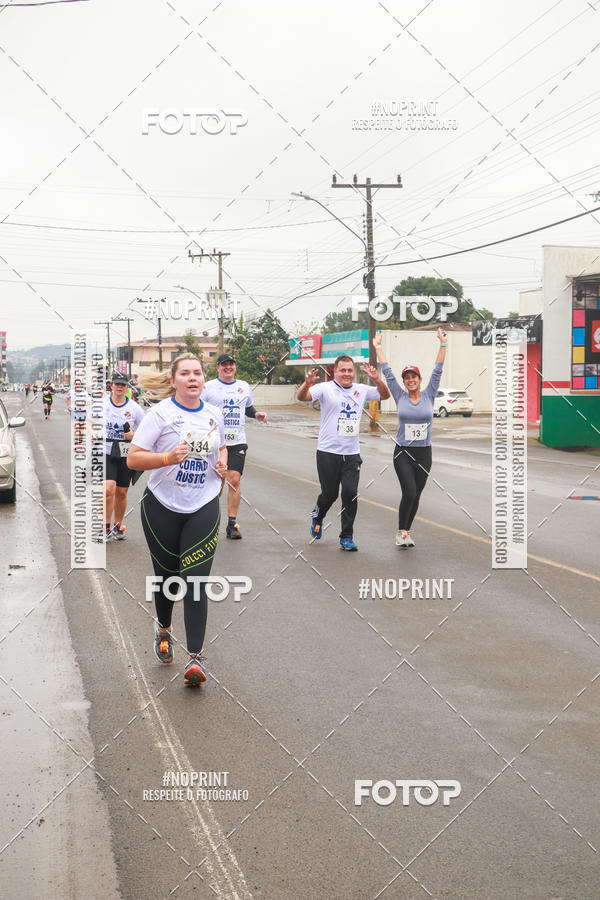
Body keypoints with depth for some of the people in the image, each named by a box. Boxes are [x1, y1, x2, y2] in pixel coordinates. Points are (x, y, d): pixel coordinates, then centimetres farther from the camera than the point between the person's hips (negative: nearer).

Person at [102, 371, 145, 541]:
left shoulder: (134, 407, -1)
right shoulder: (102, 403, 1)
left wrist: (134, 435, -10)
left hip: (126, 455, 1)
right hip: (106, 453, -1)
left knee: (121, 493, 7)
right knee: (108, 489, -16)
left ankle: (118, 526, 26)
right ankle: (106, 527, -3)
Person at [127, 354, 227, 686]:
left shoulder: (214, 414, 6)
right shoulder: (161, 413, -8)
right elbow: (133, 459, -13)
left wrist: (222, 463, 4)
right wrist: (169, 458, -28)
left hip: (203, 508, 2)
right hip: (163, 506, -2)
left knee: (196, 580, -8)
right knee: (166, 575, 12)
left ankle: (195, 657, -8)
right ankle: (163, 629, 43)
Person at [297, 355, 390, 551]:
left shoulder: (361, 390, 9)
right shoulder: (326, 389, -5)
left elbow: (385, 395, 17)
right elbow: (301, 397, -17)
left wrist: (376, 379, -3)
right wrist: (307, 384, -40)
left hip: (352, 454, 3)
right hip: (328, 452, -3)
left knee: (350, 493, -6)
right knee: (329, 494, 6)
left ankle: (346, 537, 4)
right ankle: (317, 517, 40)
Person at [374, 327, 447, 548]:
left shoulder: (428, 396, 3)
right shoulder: (400, 397, 1)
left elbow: (437, 371, -1)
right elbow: (387, 373, 4)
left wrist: (443, 344, -6)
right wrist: (378, 347, 7)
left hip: (424, 453, 2)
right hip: (403, 453, -2)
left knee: (415, 496, 7)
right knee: (409, 493, -14)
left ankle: (406, 532, 22)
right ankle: (401, 532, 2)